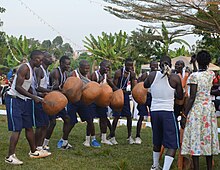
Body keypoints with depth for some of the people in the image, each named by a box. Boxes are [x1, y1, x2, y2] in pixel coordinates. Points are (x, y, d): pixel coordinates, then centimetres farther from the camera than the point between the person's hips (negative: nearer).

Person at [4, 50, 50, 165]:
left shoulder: (32, 69, 12)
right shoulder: (24, 68, -17)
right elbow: (18, 87, -24)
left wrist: (38, 96, 6)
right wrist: (34, 97, -23)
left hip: (24, 100, 10)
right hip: (14, 100, -10)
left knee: (29, 127, 15)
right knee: (17, 129, -10)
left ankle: (33, 152, 26)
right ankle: (10, 156, -5)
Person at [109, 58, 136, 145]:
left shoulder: (132, 74, 0)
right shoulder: (118, 72, -14)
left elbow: (133, 87, -1)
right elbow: (114, 86, -14)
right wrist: (122, 91, -28)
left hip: (126, 95, 5)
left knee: (129, 116, 4)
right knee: (116, 116, -6)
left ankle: (129, 136, 16)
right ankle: (112, 137, 5)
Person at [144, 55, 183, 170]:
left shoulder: (152, 75, 1)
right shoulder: (175, 78, -7)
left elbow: (145, 85, 22)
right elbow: (180, 97, 3)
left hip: (154, 111, 5)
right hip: (168, 112, -4)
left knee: (157, 141, 24)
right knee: (172, 145, 0)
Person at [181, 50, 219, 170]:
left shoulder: (194, 76, -12)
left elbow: (192, 98, -15)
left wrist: (184, 115, -11)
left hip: (196, 108, -6)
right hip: (209, 107, 6)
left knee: (195, 138, -3)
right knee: (208, 137, 12)